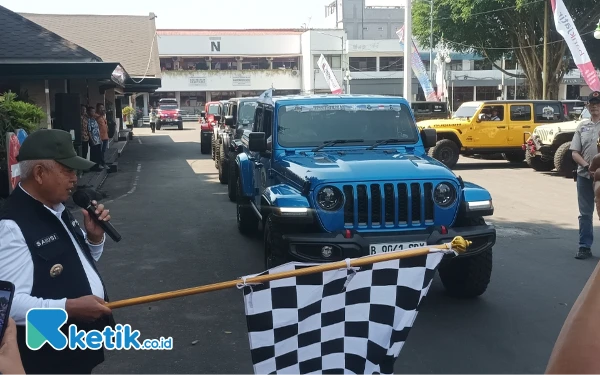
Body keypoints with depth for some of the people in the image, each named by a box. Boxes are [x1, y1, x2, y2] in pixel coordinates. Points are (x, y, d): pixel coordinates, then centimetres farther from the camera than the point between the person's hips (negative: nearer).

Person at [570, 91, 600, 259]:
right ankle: (585, 247, 15)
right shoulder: (582, 126, 9)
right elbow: (575, 152, 6)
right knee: (585, 213, 8)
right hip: (585, 175, 3)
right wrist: (586, 165, -11)